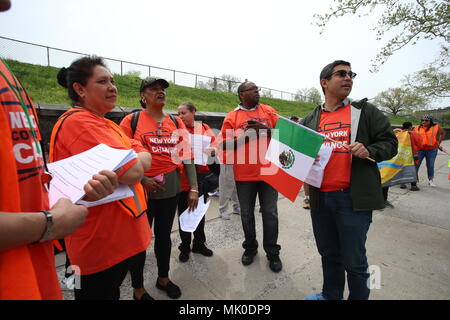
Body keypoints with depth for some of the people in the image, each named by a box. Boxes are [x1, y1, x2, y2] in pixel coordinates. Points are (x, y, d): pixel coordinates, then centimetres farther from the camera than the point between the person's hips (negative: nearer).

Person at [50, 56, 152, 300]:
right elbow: (133, 172, -26)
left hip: (121, 236, 9)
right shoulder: (79, 122, -19)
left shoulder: (107, 125, 13)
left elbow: (146, 158, 10)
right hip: (99, 243, -9)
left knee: (112, 292, 27)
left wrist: (128, 161, -9)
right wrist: (136, 160, -8)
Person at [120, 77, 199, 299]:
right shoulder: (131, 120, -4)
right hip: (142, 188, -3)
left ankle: (163, 278, 41)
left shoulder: (176, 122, 6)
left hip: (171, 187, 4)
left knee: (164, 234, 19)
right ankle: (138, 288, 33)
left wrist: (193, 187, -2)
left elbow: (186, 156, 3)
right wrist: (141, 179, -18)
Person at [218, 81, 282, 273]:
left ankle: (272, 252, 27)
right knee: (247, 214, 12)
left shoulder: (269, 111, 8)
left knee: (270, 213, 9)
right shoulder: (232, 116, 2)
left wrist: (265, 129, -12)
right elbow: (224, 145, -1)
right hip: (244, 174, -1)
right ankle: (250, 248, 34)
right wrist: (245, 134, -14)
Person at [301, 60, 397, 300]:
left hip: (353, 198, -3)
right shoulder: (310, 120, 11)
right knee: (328, 253, 20)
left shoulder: (365, 111, 4)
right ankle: (330, 295, 42)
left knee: (354, 260, 7)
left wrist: (369, 151, -16)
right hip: (320, 198, 3)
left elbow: (389, 142, 4)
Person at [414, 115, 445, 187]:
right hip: (420, 149, -1)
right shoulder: (417, 128, 2)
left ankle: (431, 180, 20)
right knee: (416, 164, -1)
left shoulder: (436, 127, 3)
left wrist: (438, 142, 12)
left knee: (430, 166, 9)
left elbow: (443, 133, 19)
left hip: (432, 149, 1)